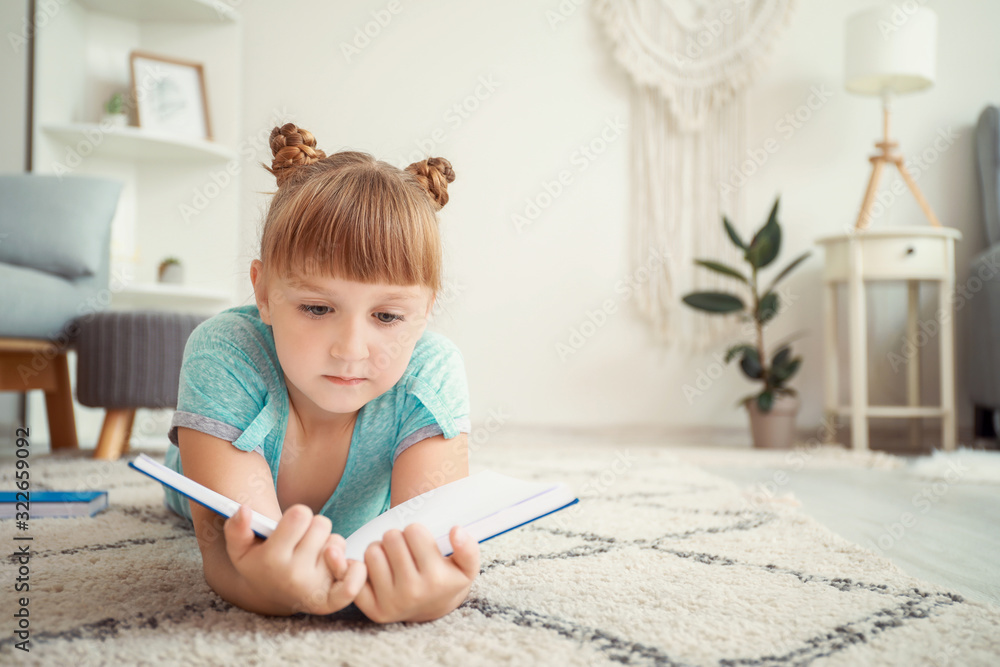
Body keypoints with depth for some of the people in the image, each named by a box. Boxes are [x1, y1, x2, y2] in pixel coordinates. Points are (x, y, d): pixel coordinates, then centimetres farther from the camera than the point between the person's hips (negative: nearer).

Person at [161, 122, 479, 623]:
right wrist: (270, 586, -75)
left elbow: (433, 525, -50)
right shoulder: (224, 356, -44)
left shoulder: (431, 372, -40)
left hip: (355, 523, 1)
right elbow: (224, 546, -51)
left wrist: (429, 593, -74)